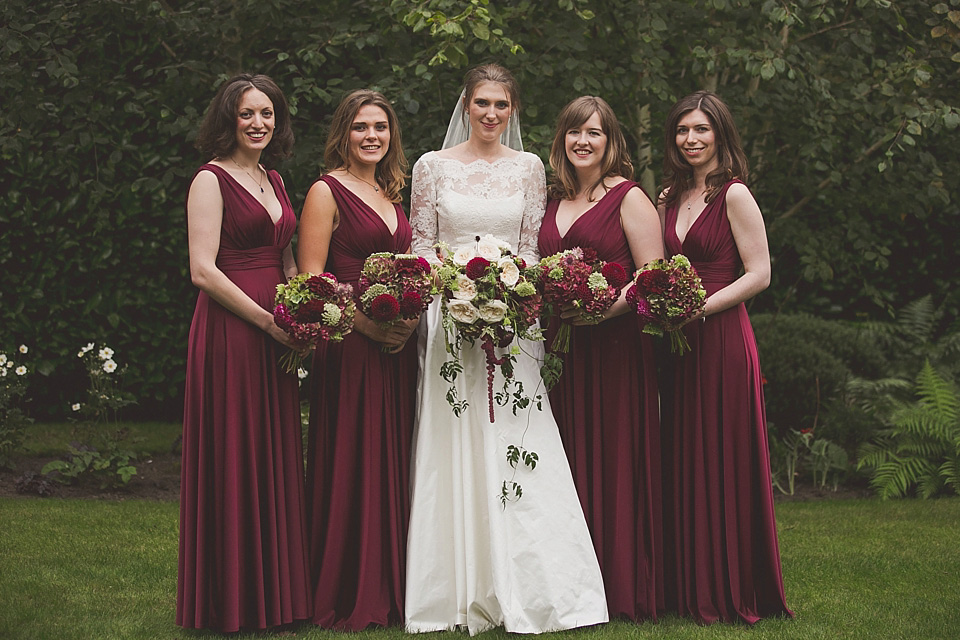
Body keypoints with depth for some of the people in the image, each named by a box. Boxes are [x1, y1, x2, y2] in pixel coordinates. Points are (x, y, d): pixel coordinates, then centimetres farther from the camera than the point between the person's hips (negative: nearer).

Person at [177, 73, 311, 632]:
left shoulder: (273, 180, 17)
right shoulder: (211, 180, -6)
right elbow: (204, 271, -14)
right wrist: (268, 321, -14)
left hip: (275, 334, 8)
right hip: (229, 331, -8)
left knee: (277, 460, 10)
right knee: (233, 458, -2)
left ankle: (278, 591, 19)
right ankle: (232, 601, 7)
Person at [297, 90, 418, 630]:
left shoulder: (391, 194, 17)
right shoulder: (327, 192, -4)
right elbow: (311, 280, -10)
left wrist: (410, 317, 3)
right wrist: (367, 322, -19)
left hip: (397, 345, 7)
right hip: (349, 345, -7)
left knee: (393, 461, 9)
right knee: (351, 466, -5)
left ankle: (389, 589, 17)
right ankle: (346, 598, 4)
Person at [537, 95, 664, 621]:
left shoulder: (629, 198, -1)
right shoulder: (554, 200, 17)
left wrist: (608, 306, -21)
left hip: (614, 343, -5)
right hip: (561, 345, 6)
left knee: (615, 456, -4)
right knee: (570, 459, 5)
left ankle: (624, 587, 3)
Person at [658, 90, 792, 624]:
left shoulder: (734, 195, -6)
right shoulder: (671, 197, 14)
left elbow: (759, 274, -11)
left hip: (723, 338, -6)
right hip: (681, 344, 6)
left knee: (723, 464, -2)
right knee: (684, 464, 7)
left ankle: (734, 593, 8)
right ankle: (693, 590, 16)